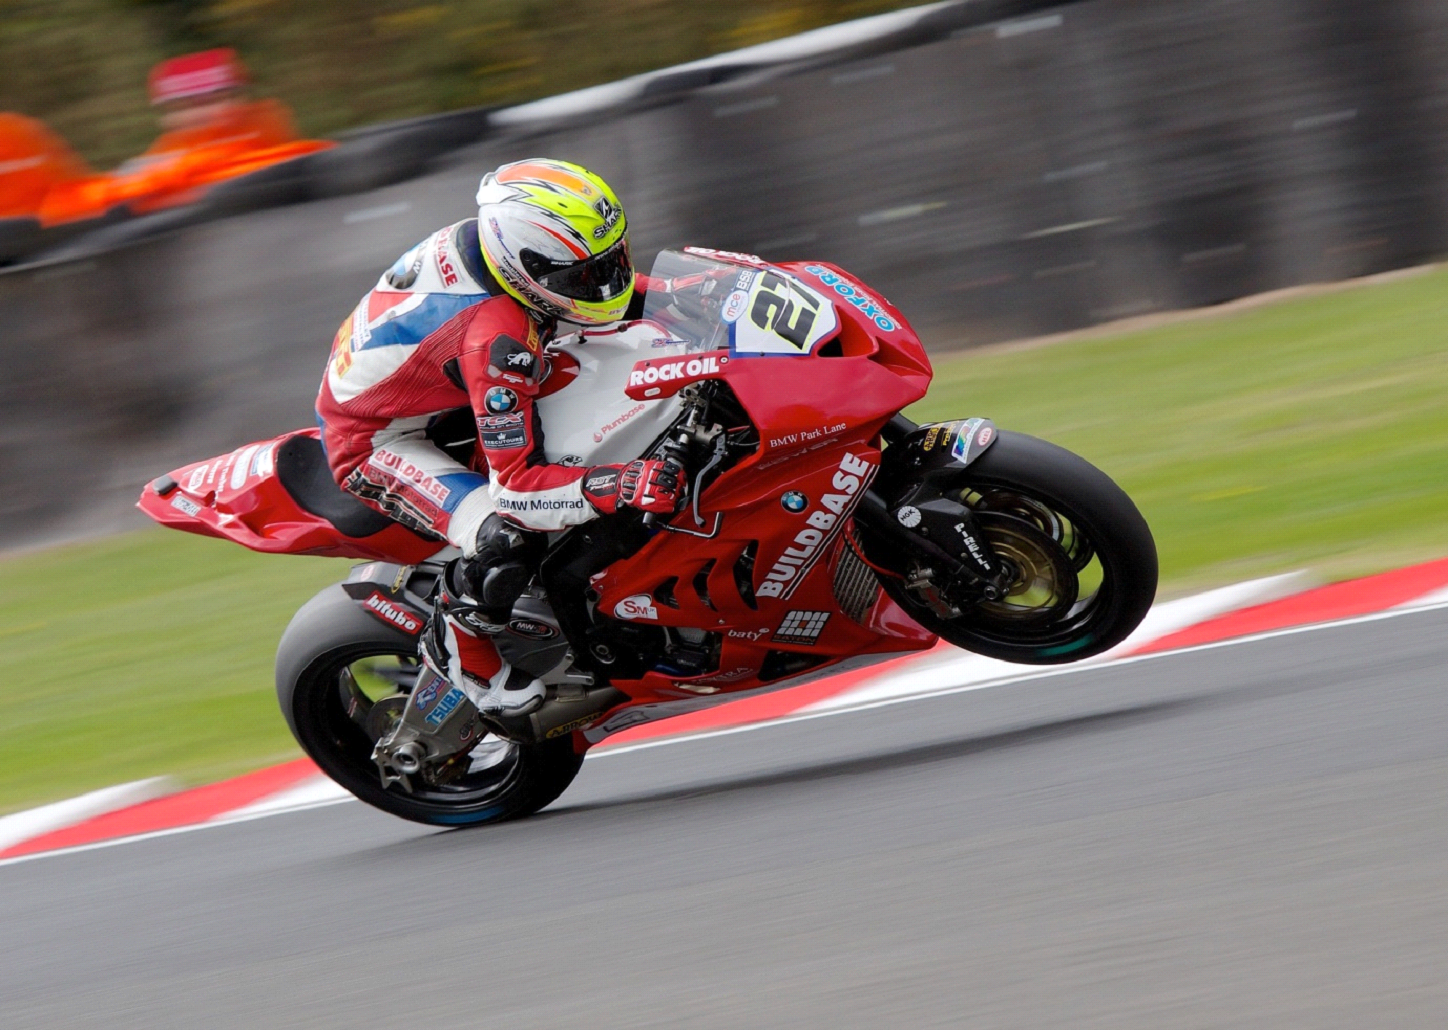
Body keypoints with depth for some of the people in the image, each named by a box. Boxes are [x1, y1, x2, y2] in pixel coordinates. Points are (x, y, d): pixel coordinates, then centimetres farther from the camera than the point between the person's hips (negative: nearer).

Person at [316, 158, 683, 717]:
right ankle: (457, 646, 0)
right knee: (506, 537, -30)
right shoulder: (496, 341, -37)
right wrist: (617, 487, -45)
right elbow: (515, 487, -35)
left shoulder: (489, 238, -14)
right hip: (374, 441, -10)